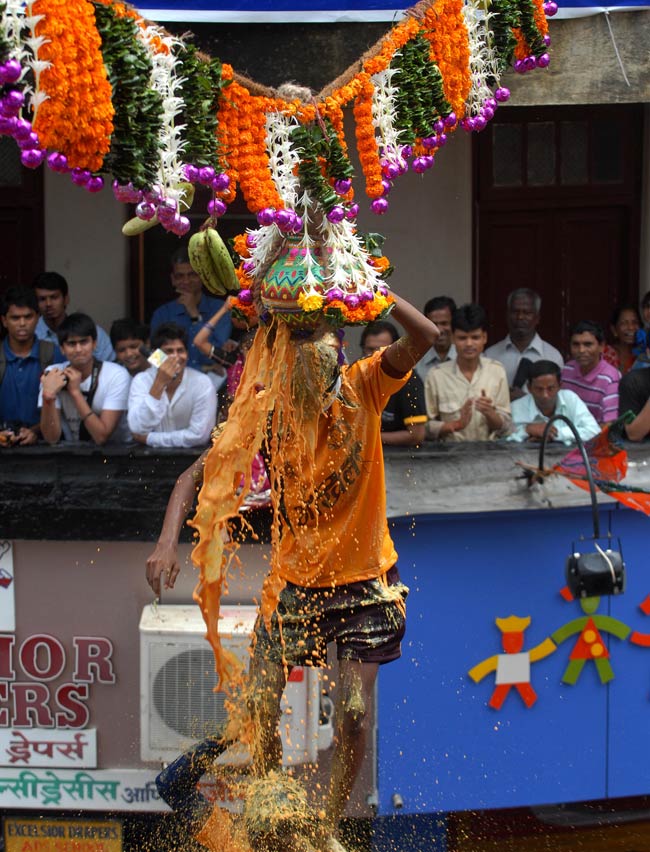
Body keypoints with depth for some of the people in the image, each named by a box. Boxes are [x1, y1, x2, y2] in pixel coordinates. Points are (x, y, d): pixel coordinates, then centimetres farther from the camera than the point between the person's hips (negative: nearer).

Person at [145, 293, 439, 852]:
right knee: (261, 703, 0)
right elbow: (196, 476, -7)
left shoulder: (362, 387, -12)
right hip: (296, 576, 1)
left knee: (355, 711, -4)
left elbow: (425, 337, -27)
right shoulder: (266, 414, -12)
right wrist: (168, 542, -22)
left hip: (364, 576, -1)